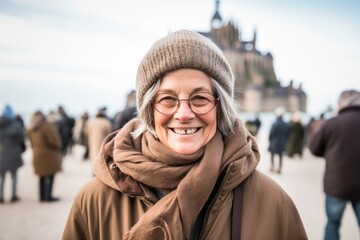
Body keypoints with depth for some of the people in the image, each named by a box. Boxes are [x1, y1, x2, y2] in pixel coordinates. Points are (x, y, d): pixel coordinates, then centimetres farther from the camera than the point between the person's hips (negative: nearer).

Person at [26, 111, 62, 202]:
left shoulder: (30, 129, 4)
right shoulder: (47, 126, -19)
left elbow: (32, 143, 10)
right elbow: (54, 140, -17)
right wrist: (59, 147, 1)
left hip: (37, 154, 7)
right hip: (49, 154, -7)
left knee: (42, 176, 15)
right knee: (50, 176, 2)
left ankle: (42, 196, 19)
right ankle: (48, 196, 3)